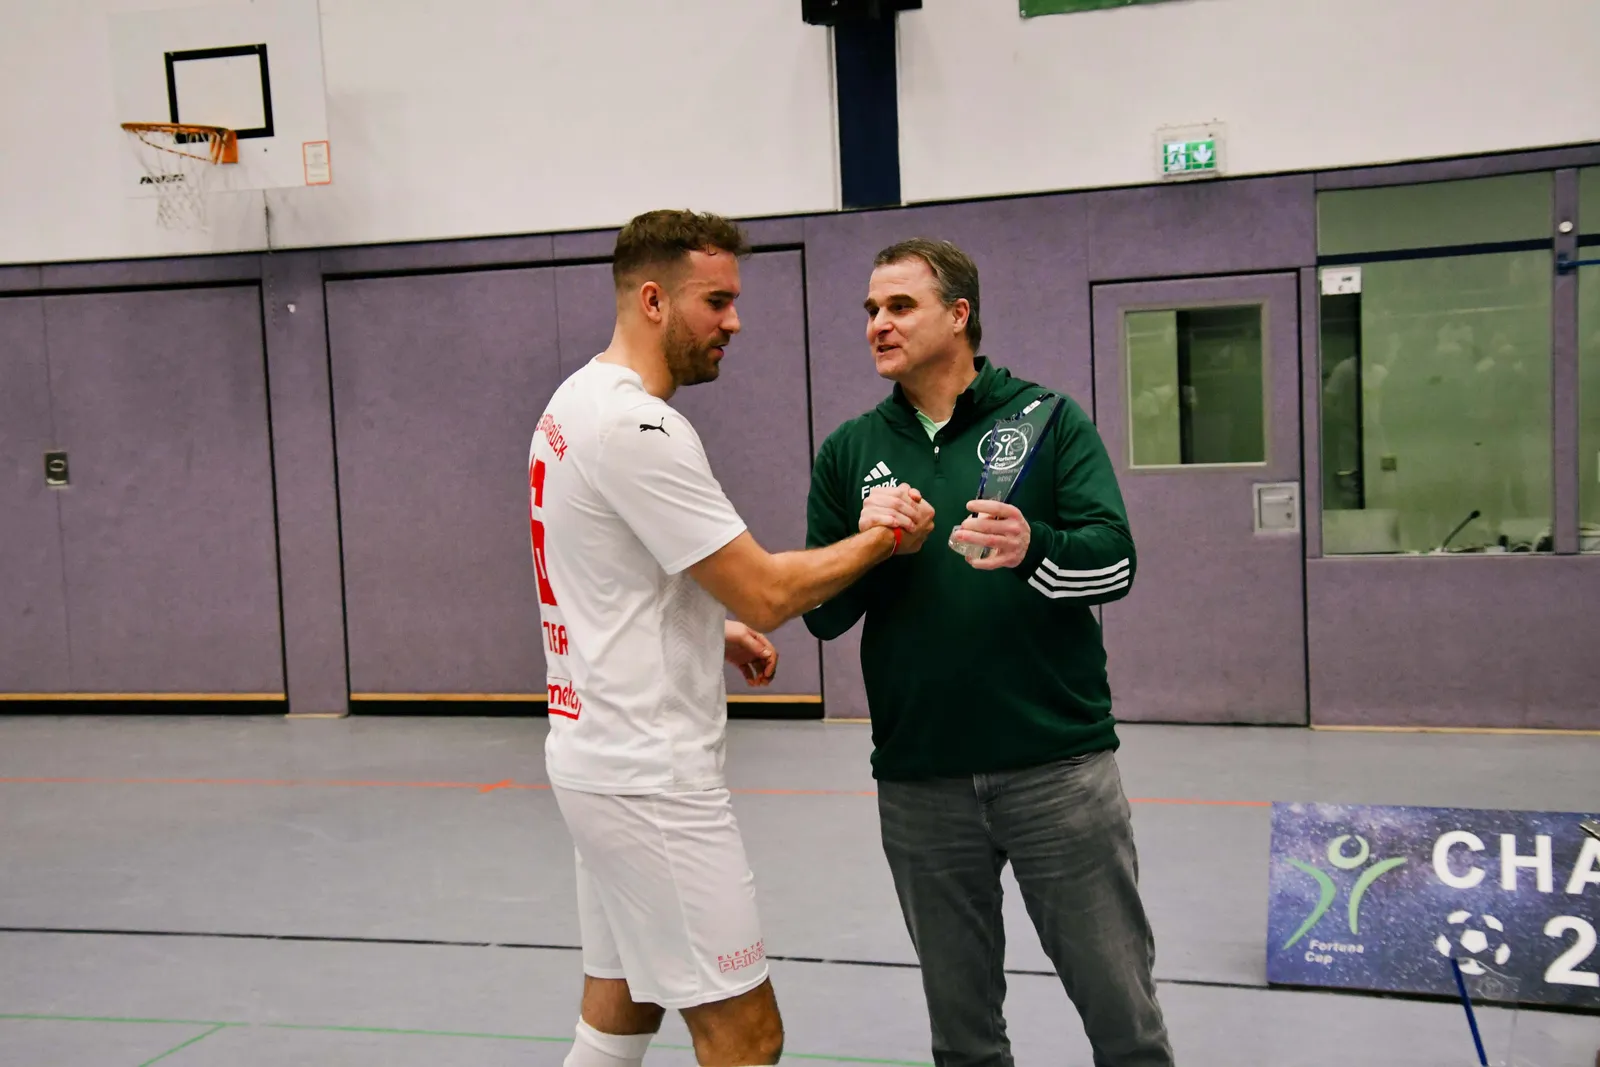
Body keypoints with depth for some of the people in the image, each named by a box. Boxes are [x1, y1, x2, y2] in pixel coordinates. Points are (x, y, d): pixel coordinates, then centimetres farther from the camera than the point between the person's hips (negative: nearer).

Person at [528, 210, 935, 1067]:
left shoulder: (577, 402, 11)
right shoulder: (637, 426, -20)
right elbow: (767, 592, -20)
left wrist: (714, 629, 12)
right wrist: (886, 538, -5)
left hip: (599, 755, 10)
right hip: (649, 775, -10)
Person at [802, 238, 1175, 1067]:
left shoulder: (1047, 419, 0)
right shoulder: (849, 452, 8)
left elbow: (1114, 562, -9)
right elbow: (822, 615, 6)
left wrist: (1032, 548, -29)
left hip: (1058, 766, -2)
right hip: (919, 781, 3)